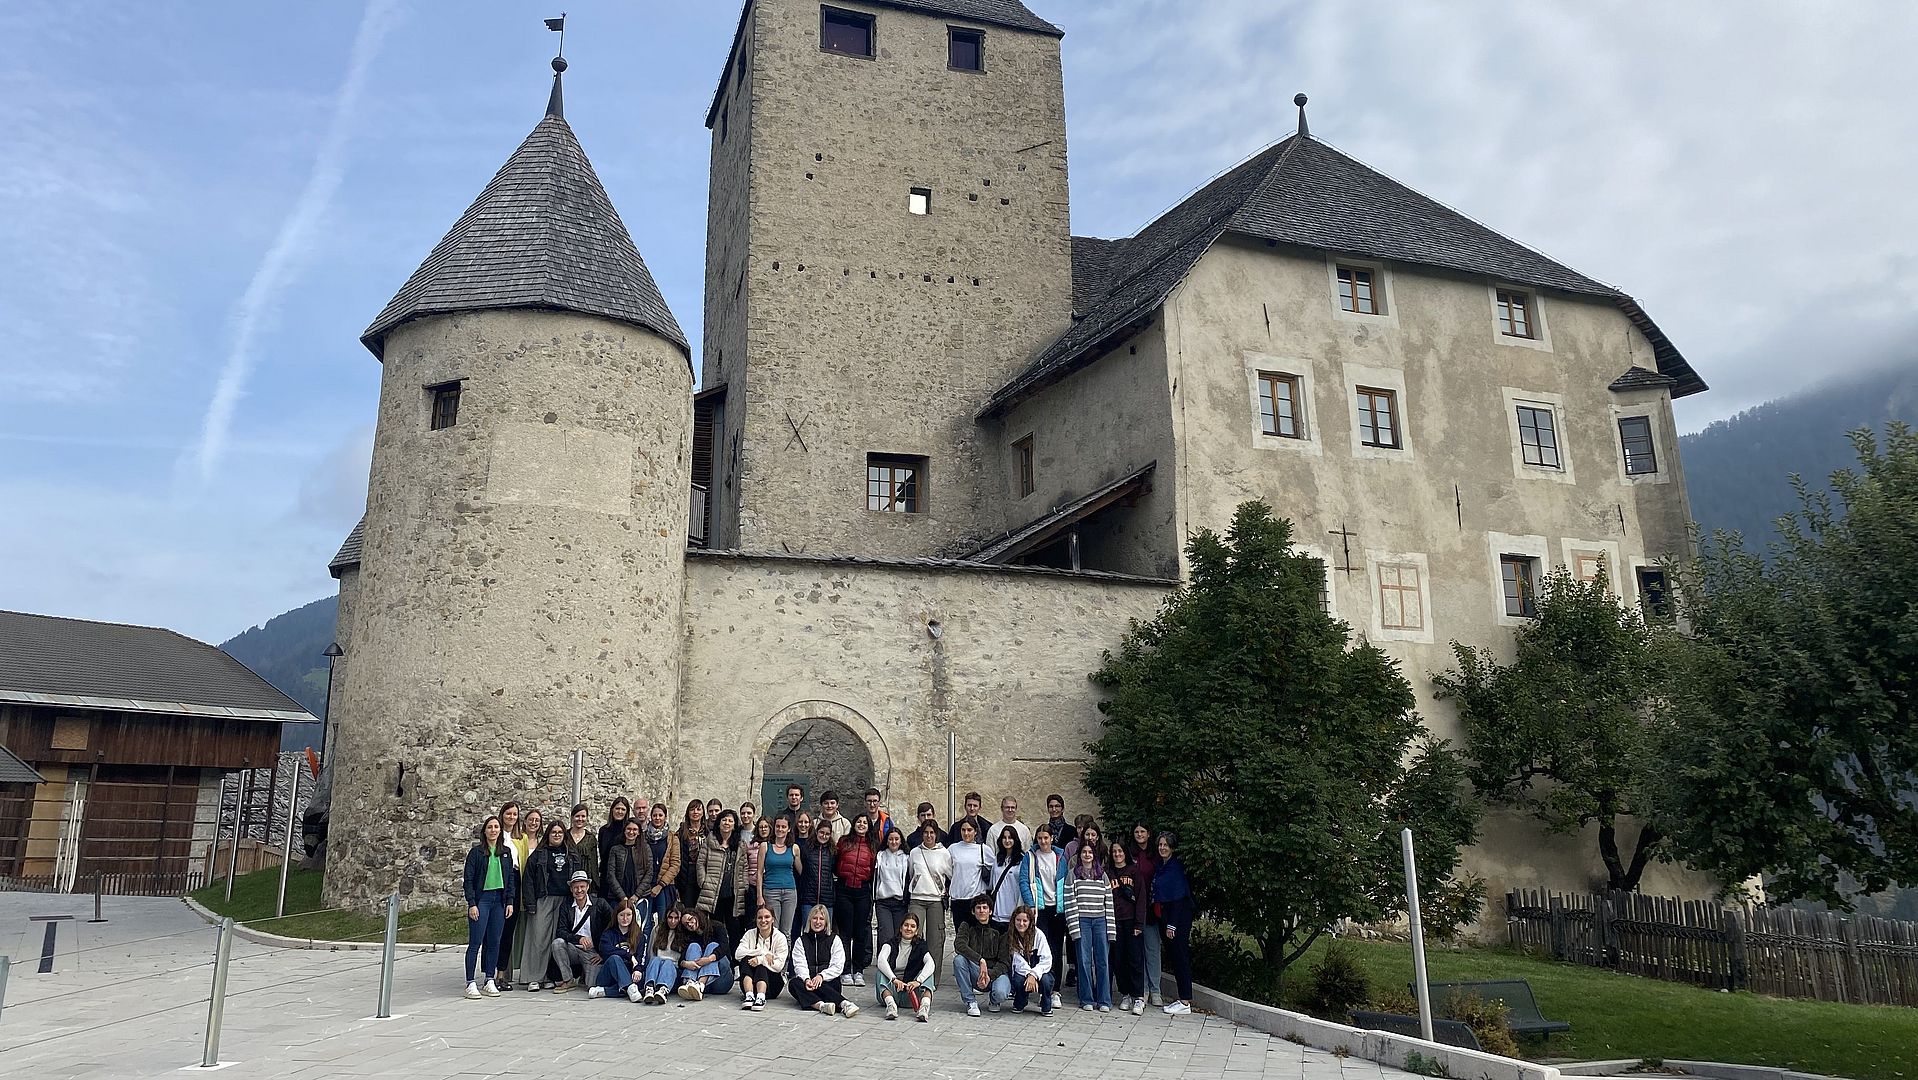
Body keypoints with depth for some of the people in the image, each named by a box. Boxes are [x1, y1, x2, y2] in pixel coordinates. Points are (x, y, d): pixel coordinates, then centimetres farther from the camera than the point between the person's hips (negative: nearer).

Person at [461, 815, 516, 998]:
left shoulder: (506, 852, 10)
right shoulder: (476, 852, -2)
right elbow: (469, 879, -4)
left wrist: (510, 901, 4)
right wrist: (472, 904, -11)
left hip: (499, 900, 4)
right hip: (481, 899, -4)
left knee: (494, 942, 6)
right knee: (475, 942, -4)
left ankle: (490, 981, 13)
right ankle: (470, 983, 1)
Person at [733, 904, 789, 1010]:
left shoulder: (780, 937, -2)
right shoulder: (750, 934, 5)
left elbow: (779, 965, -12)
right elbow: (738, 954, -14)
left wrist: (760, 959, -27)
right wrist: (764, 953, -21)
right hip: (749, 980, 2)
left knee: (761, 965, -28)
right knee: (746, 959, -23)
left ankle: (761, 997, -50)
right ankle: (749, 995, -41)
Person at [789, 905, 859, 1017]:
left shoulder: (834, 940, 11)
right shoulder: (801, 941, 15)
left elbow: (838, 966, 0)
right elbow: (800, 965, 0)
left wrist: (821, 976, -19)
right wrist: (806, 979, -22)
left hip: (828, 982, -2)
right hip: (807, 980, 2)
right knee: (794, 983, -31)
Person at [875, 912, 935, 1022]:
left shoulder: (920, 945, 5)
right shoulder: (892, 943, 2)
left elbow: (931, 963, -17)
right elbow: (881, 960, -21)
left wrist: (918, 981, -36)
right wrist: (894, 979, -38)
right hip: (891, 988, -1)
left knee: (928, 972, -21)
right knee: (881, 972, -26)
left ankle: (925, 1004, -47)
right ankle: (890, 1004, -50)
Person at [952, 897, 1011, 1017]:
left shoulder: (1000, 930, -3)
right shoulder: (967, 926, 1)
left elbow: (1005, 962, -6)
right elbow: (959, 945, -20)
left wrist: (990, 975, -24)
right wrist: (980, 960, -33)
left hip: (996, 972, -1)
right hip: (975, 973, 1)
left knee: (1000, 993, -34)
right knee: (958, 959, -27)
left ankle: (993, 1000, 7)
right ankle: (970, 1002, -14)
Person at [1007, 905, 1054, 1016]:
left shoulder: (1038, 935, -12)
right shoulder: (1010, 937, -6)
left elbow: (1047, 960, -16)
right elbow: (1019, 962, -11)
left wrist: (1034, 975, -28)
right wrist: (1029, 975, -27)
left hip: (1040, 971, -1)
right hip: (1022, 972, 1)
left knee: (1045, 980, -33)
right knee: (1018, 980, -32)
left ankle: (1046, 1007, -1)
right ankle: (1019, 1005, 2)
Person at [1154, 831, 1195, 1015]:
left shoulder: (1176, 867, -13)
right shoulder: (1160, 867, 13)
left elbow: (1178, 897, -16)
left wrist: (1172, 925, -18)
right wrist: (1165, 923, 10)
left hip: (1178, 917, -9)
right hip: (1164, 917, 9)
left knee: (1180, 957, -5)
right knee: (1174, 957, 11)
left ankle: (1186, 1003, -1)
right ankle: (1183, 998, 17)